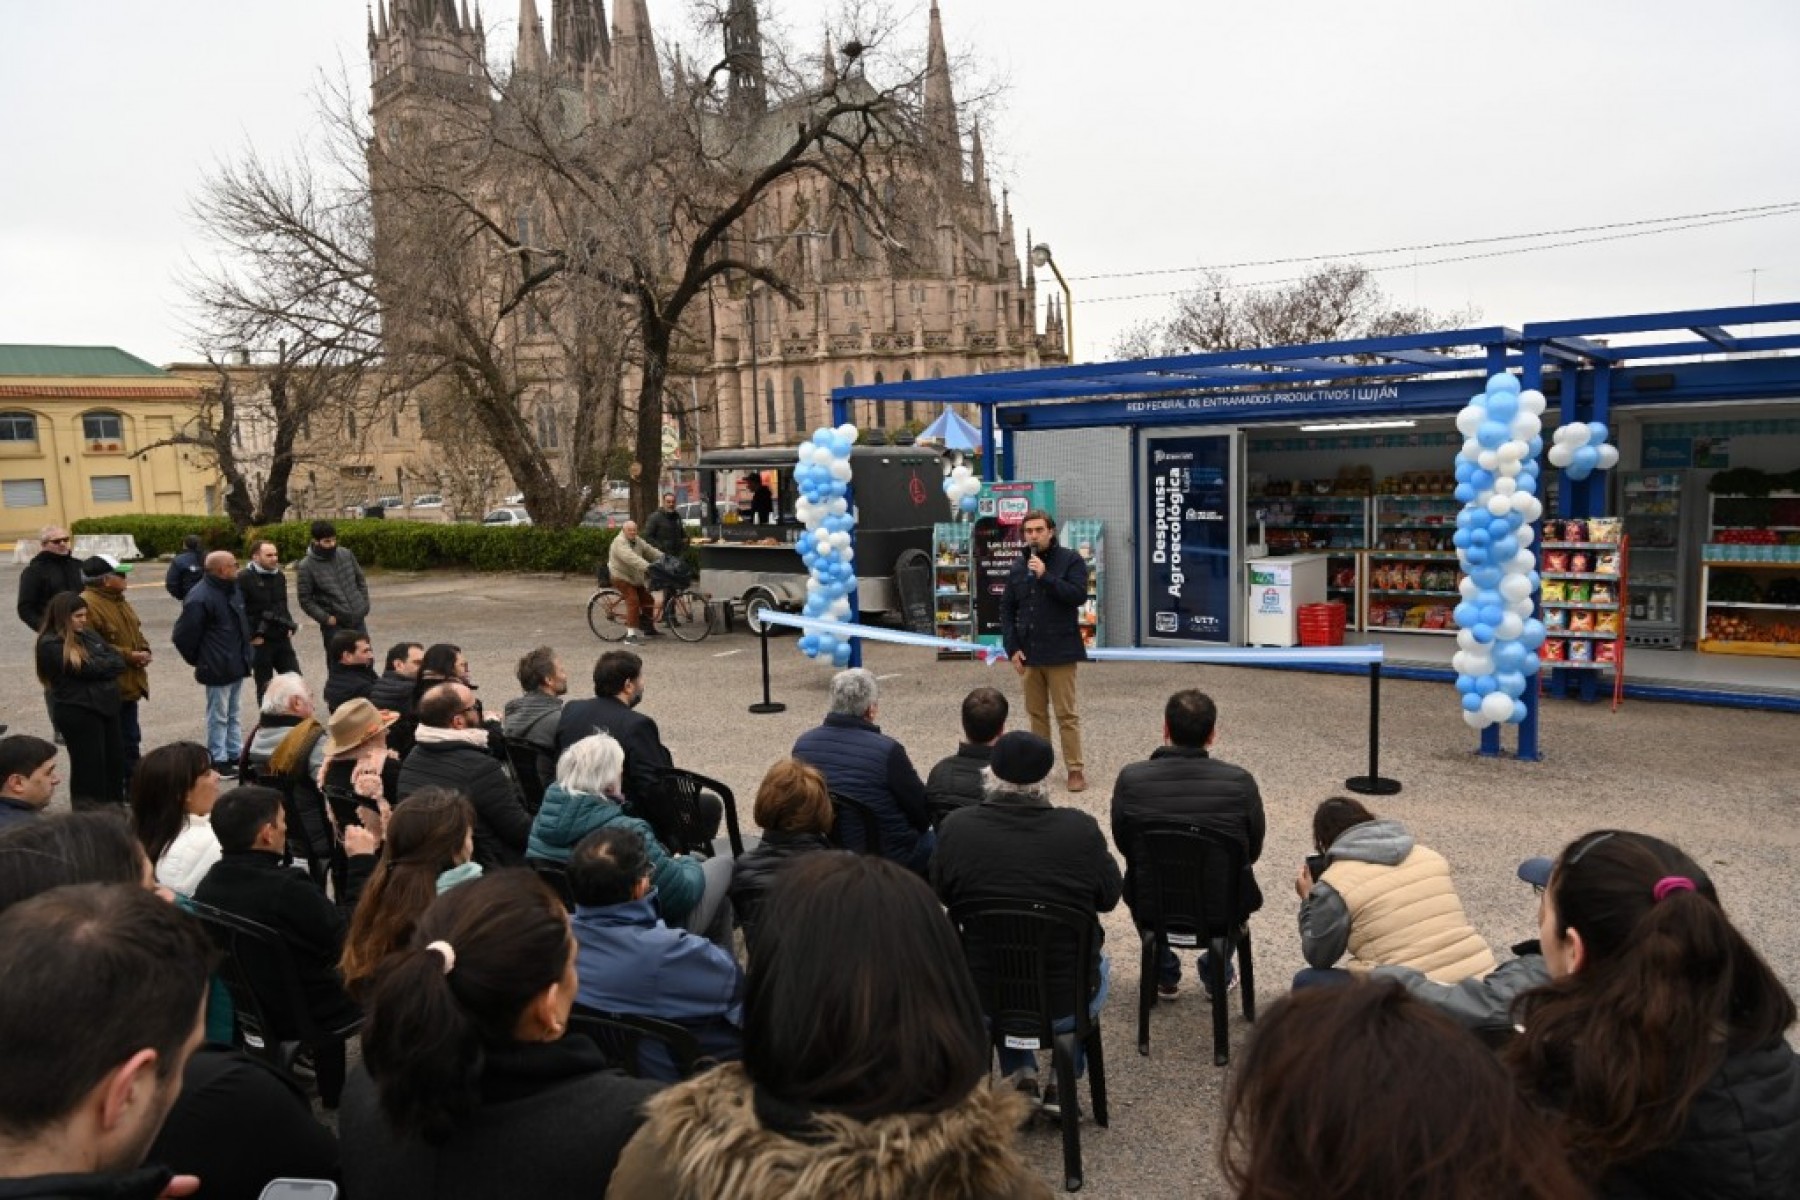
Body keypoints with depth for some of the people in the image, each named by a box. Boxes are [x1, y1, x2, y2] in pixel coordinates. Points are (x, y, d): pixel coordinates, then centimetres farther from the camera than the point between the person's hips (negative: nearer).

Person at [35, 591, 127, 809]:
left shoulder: (88, 634, 11)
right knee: (90, 765, 1)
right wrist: (107, 664, -2)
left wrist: (99, 665, -10)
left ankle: (114, 805, 25)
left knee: (115, 758, 13)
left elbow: (119, 662, 6)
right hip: (77, 712, -7)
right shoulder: (51, 645, -11)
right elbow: (88, 668, -19)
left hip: (105, 705, 7)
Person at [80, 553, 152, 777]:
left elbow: (135, 633, 23)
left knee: (130, 738, 18)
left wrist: (144, 651, 3)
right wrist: (129, 656, -21)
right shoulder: (87, 605, -19)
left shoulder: (119, 601, 13)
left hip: (128, 684, 10)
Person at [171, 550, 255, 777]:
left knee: (233, 714, 19)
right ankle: (219, 761, 12)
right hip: (218, 669, -9)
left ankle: (236, 754, 30)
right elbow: (184, 635, -18)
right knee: (218, 716, 2)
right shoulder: (200, 598, -21)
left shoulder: (233, 590, 8)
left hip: (237, 665, 9)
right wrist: (198, 660, -6)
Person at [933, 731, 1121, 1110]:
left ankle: (1022, 1077, 28)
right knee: (1098, 965, 34)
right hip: (1066, 1004, -1)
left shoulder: (957, 827, -15)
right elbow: (1109, 897, 0)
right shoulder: (1082, 829, -17)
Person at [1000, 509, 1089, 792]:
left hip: (1059, 651, -5)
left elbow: (1078, 596, -17)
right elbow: (1007, 610, 11)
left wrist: (1045, 575, -22)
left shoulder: (1070, 560, -4)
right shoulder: (1019, 567, 10)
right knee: (1036, 712, 12)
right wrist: (1012, 648, 1)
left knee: (1066, 714, -2)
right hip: (1028, 652, 5)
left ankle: (1075, 770, 4)